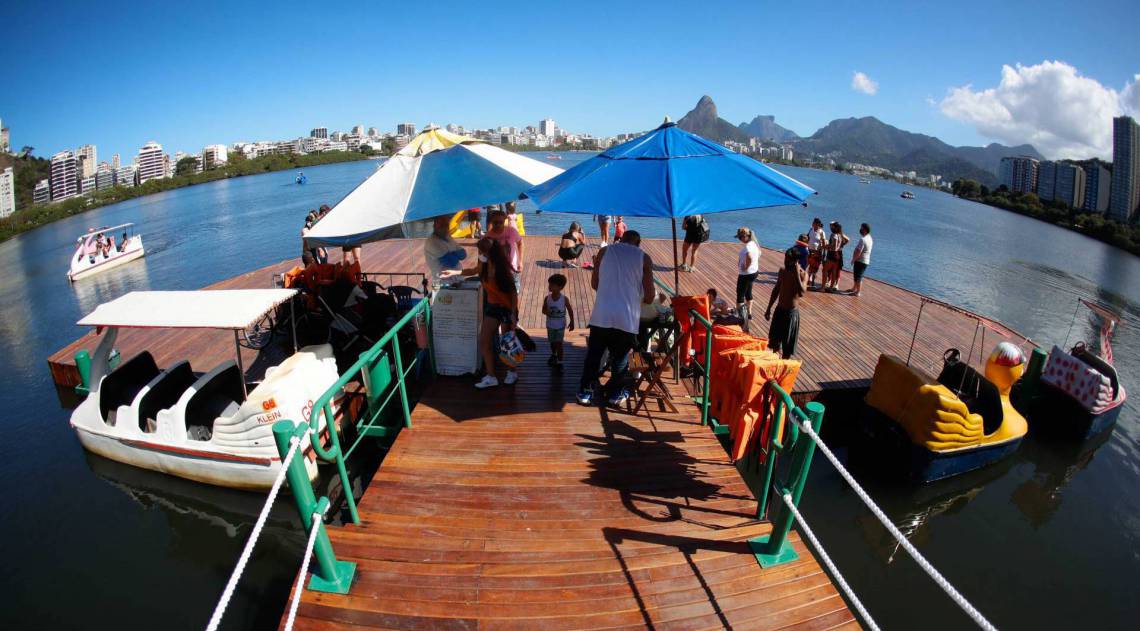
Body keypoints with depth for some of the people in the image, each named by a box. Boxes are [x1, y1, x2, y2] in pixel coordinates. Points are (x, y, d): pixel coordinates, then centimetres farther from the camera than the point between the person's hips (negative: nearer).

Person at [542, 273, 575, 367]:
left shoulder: (564, 298, -16)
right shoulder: (547, 298, -11)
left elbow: (570, 310, -4)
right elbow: (543, 310, -1)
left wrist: (572, 322, -1)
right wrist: (546, 312, -25)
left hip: (560, 325, -3)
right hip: (550, 325, 3)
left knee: (559, 343, -1)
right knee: (552, 342, 21)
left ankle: (559, 362, 9)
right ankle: (554, 355, 48)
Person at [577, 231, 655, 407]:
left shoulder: (604, 252, 7)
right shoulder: (644, 258, 3)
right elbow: (649, 296, 1)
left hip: (601, 316, 1)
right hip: (627, 318, -1)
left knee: (594, 354, 16)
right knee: (620, 357, 16)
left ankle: (585, 391, 24)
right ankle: (616, 393, 30)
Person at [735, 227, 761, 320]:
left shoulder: (748, 247, -26)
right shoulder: (754, 243, 4)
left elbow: (749, 258, -45)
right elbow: (758, 255, 17)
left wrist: (745, 267, -28)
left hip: (746, 274, -10)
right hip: (754, 271, 10)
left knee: (740, 293, 3)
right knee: (748, 292, 22)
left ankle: (739, 314, 11)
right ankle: (749, 313, 33)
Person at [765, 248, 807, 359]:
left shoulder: (803, 274, -15)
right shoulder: (782, 270, 1)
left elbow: (801, 293, -32)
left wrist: (797, 274, -30)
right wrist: (769, 308, 14)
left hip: (791, 312, -5)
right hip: (779, 310, 5)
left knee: (787, 344, 5)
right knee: (774, 340, 16)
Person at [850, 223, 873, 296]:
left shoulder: (863, 239, -22)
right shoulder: (869, 238, 9)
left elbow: (858, 252, -24)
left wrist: (853, 260, -11)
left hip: (860, 261, -9)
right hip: (866, 261, 9)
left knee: (858, 277, -1)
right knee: (857, 276, 21)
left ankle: (857, 292, 4)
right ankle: (854, 289, 34)